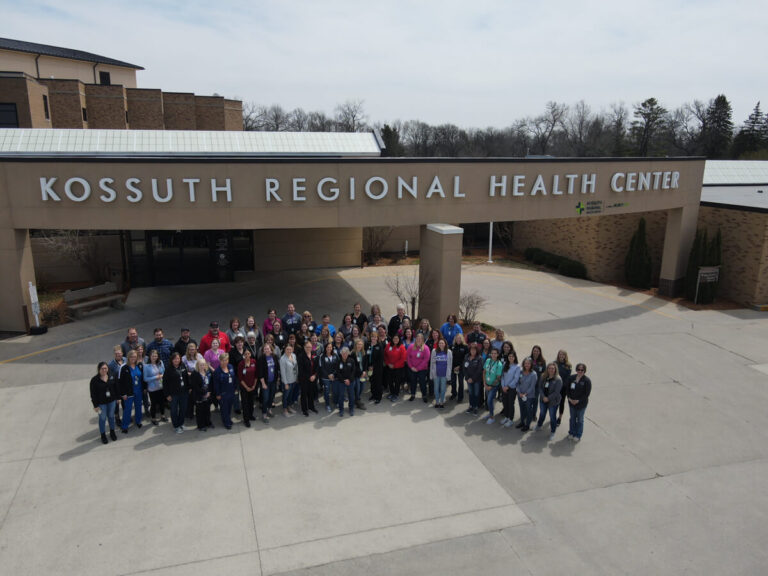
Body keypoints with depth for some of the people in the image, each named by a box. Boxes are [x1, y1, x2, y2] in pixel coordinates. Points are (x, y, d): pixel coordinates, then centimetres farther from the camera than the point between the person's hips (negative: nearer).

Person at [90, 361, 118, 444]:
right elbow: (93, 394, -12)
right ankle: (103, 435, 27)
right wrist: (95, 405, -12)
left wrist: (117, 398, 8)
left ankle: (112, 432, 37)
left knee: (111, 416, 18)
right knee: (102, 418, 9)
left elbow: (115, 388, 6)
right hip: (101, 403, -3)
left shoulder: (111, 377, -5)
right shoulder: (94, 380, -16)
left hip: (111, 401, 3)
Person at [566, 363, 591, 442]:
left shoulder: (587, 381, -15)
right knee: (572, 418, 18)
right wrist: (569, 398, -10)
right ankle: (571, 433, 34)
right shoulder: (571, 378, -3)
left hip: (581, 403, -4)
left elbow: (587, 394, -15)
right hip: (571, 402, 4)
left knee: (580, 420, 11)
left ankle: (578, 435, 26)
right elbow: (568, 389, 4)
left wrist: (578, 400, -18)